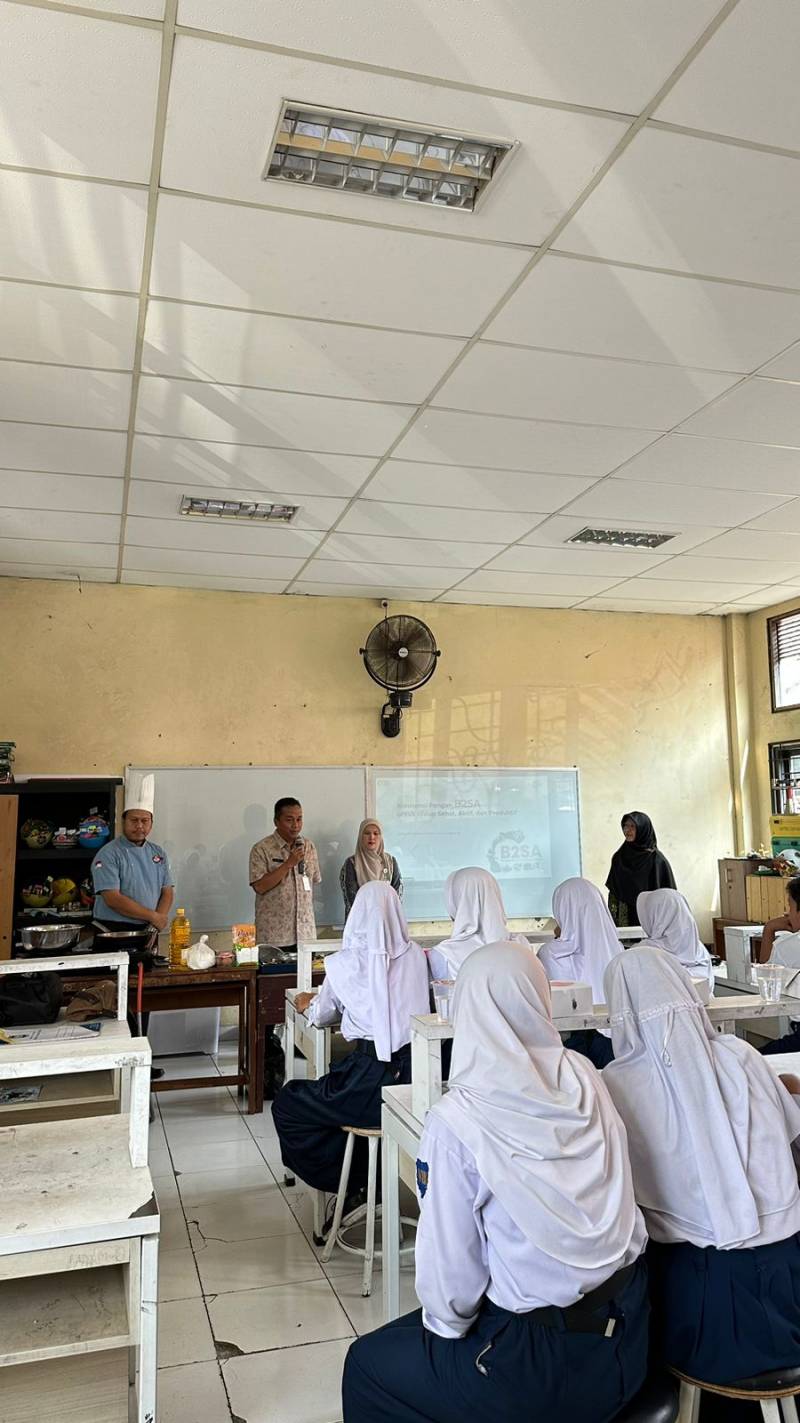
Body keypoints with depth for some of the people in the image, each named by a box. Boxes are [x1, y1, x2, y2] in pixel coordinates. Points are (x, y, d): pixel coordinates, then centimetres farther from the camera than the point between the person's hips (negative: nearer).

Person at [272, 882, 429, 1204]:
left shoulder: (344, 963, -6)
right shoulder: (415, 955, 4)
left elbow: (322, 1017, 10)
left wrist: (308, 1005, 34)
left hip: (372, 1077, -5)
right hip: (415, 1078, 6)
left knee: (286, 1105, 16)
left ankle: (346, 1185, 22)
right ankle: (365, 1182, 35)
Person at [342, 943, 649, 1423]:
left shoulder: (457, 1121, -21)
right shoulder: (585, 1077, -7)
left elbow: (451, 1261, -14)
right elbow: (610, 1201, 0)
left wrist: (442, 1324, 7)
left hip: (545, 1360, -6)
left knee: (368, 1364, 18)